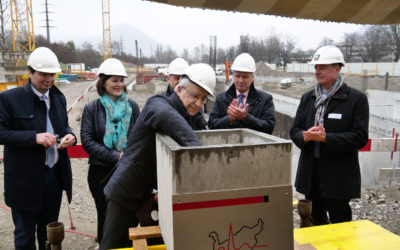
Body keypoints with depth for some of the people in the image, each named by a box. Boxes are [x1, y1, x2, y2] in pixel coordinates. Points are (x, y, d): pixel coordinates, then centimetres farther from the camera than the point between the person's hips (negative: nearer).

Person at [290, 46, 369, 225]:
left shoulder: (357, 99, -6)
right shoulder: (308, 98, 10)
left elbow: (360, 137, -12)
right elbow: (294, 130, 8)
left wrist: (326, 138, -22)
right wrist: (306, 136, -15)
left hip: (339, 176, -4)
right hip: (311, 172, 5)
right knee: (315, 220, 16)